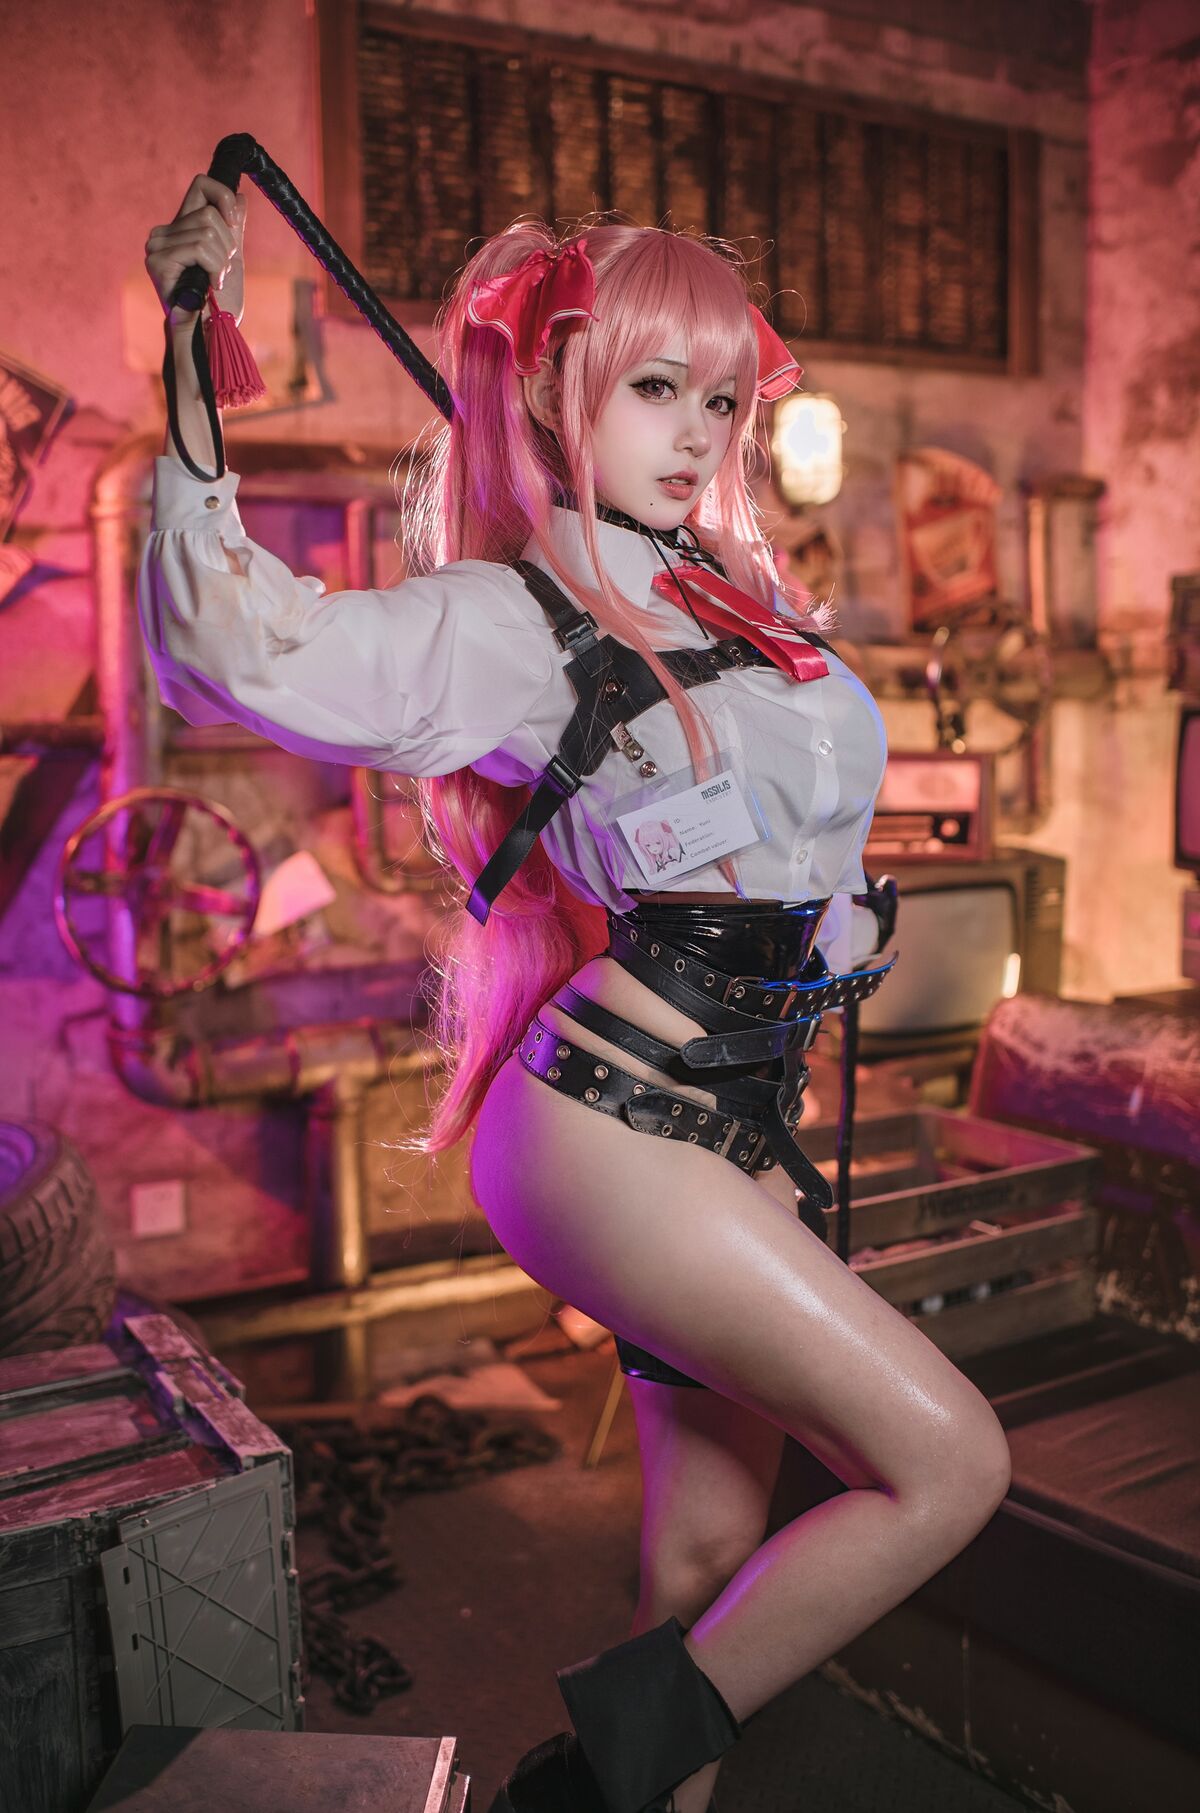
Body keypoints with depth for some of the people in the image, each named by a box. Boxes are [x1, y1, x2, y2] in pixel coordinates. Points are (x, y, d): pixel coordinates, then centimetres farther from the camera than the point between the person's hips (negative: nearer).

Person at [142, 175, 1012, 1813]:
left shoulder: (733, 589, 14)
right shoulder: (507, 618, -8)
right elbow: (239, 647, -23)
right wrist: (193, 376, -24)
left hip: (743, 1124, 8)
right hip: (614, 1125, -8)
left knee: (716, 1557, 13)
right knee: (948, 1460, -7)